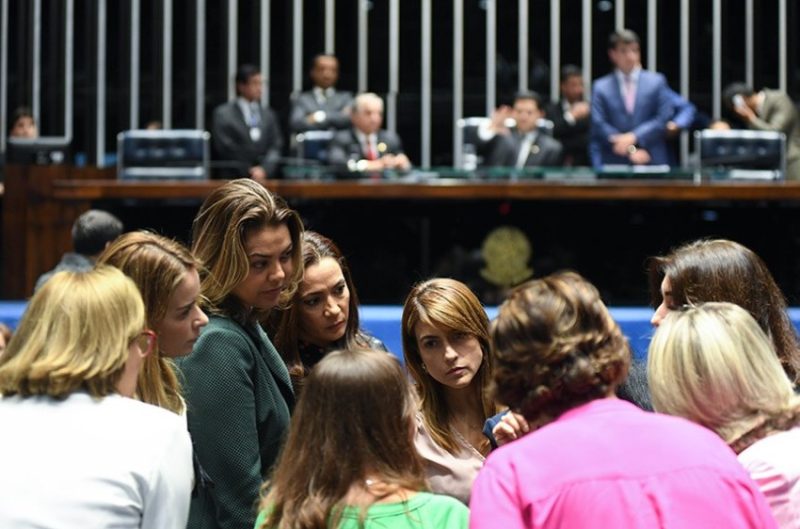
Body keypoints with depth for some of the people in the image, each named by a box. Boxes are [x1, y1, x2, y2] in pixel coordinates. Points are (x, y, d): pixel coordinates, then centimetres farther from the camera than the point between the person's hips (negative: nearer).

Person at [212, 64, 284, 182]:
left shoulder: (268, 115, 16)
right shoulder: (223, 114, 4)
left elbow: (276, 147, 9)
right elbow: (225, 150, -3)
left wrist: (264, 169, -8)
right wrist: (249, 171, -8)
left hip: (266, 178, 3)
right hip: (235, 179, -3)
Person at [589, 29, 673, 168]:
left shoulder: (656, 81, 9)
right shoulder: (601, 87, 6)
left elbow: (664, 118, 2)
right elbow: (599, 125, -1)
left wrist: (634, 137, -11)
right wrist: (631, 150, -10)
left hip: (653, 162, 1)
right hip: (614, 164, -1)